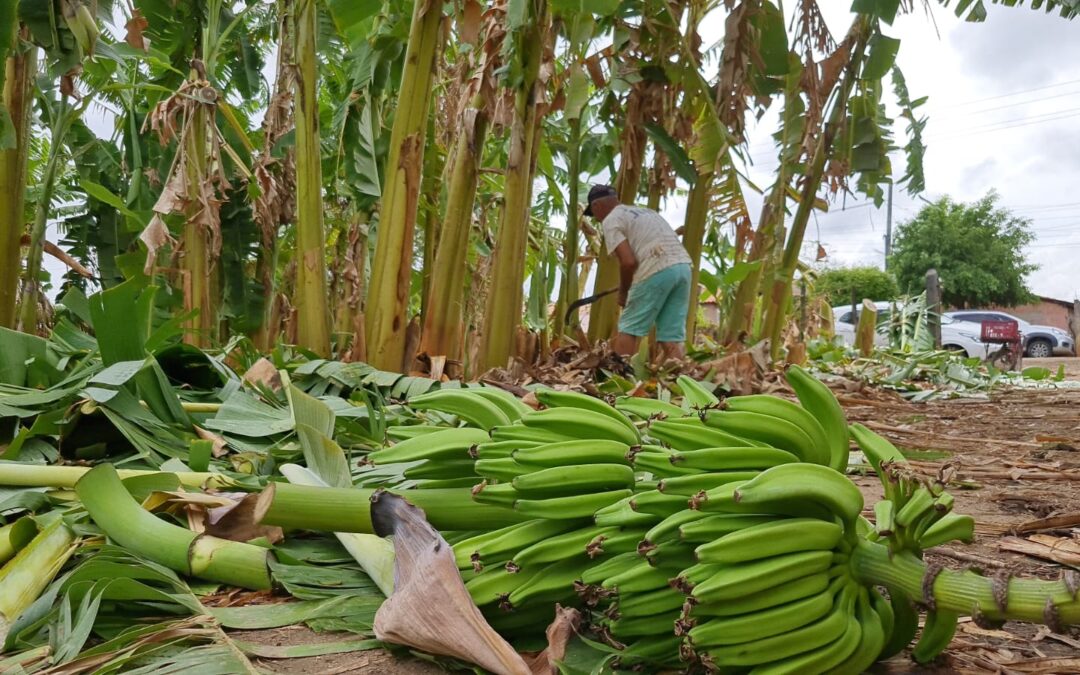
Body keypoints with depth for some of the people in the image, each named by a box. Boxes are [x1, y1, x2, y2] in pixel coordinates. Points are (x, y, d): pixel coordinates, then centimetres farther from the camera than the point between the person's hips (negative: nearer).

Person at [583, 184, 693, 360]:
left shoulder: (611, 220, 4)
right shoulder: (644, 211, 30)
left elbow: (629, 262, -8)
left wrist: (623, 292, 8)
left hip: (657, 271, -7)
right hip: (683, 266, 7)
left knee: (628, 329, 5)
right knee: (672, 338, 6)